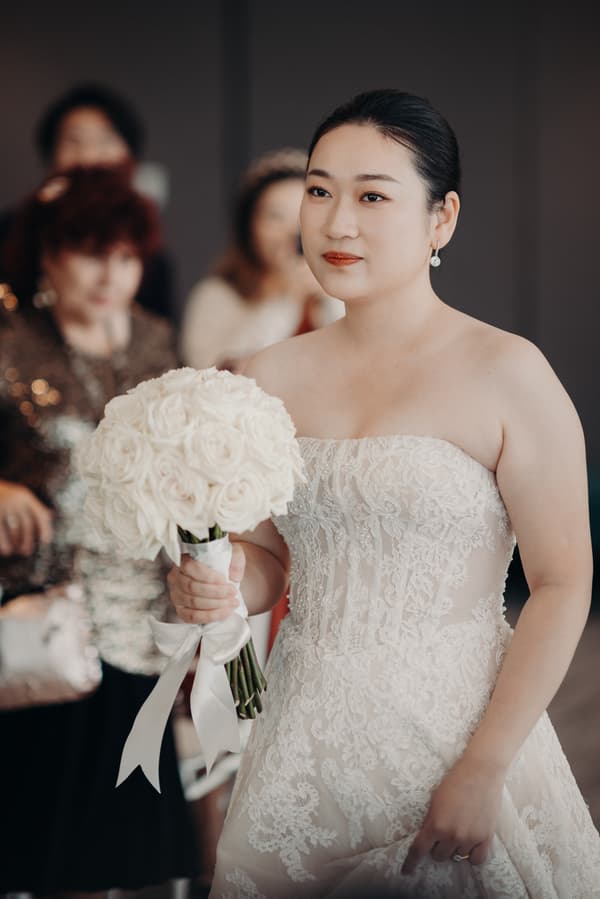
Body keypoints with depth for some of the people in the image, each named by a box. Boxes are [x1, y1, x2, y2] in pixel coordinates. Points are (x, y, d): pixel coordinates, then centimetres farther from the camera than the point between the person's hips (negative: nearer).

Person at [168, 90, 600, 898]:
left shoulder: (507, 374, -10)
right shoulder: (273, 376, 4)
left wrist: (482, 770, -16)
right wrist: (218, 586, -9)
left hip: (458, 722, -4)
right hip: (306, 738, 4)